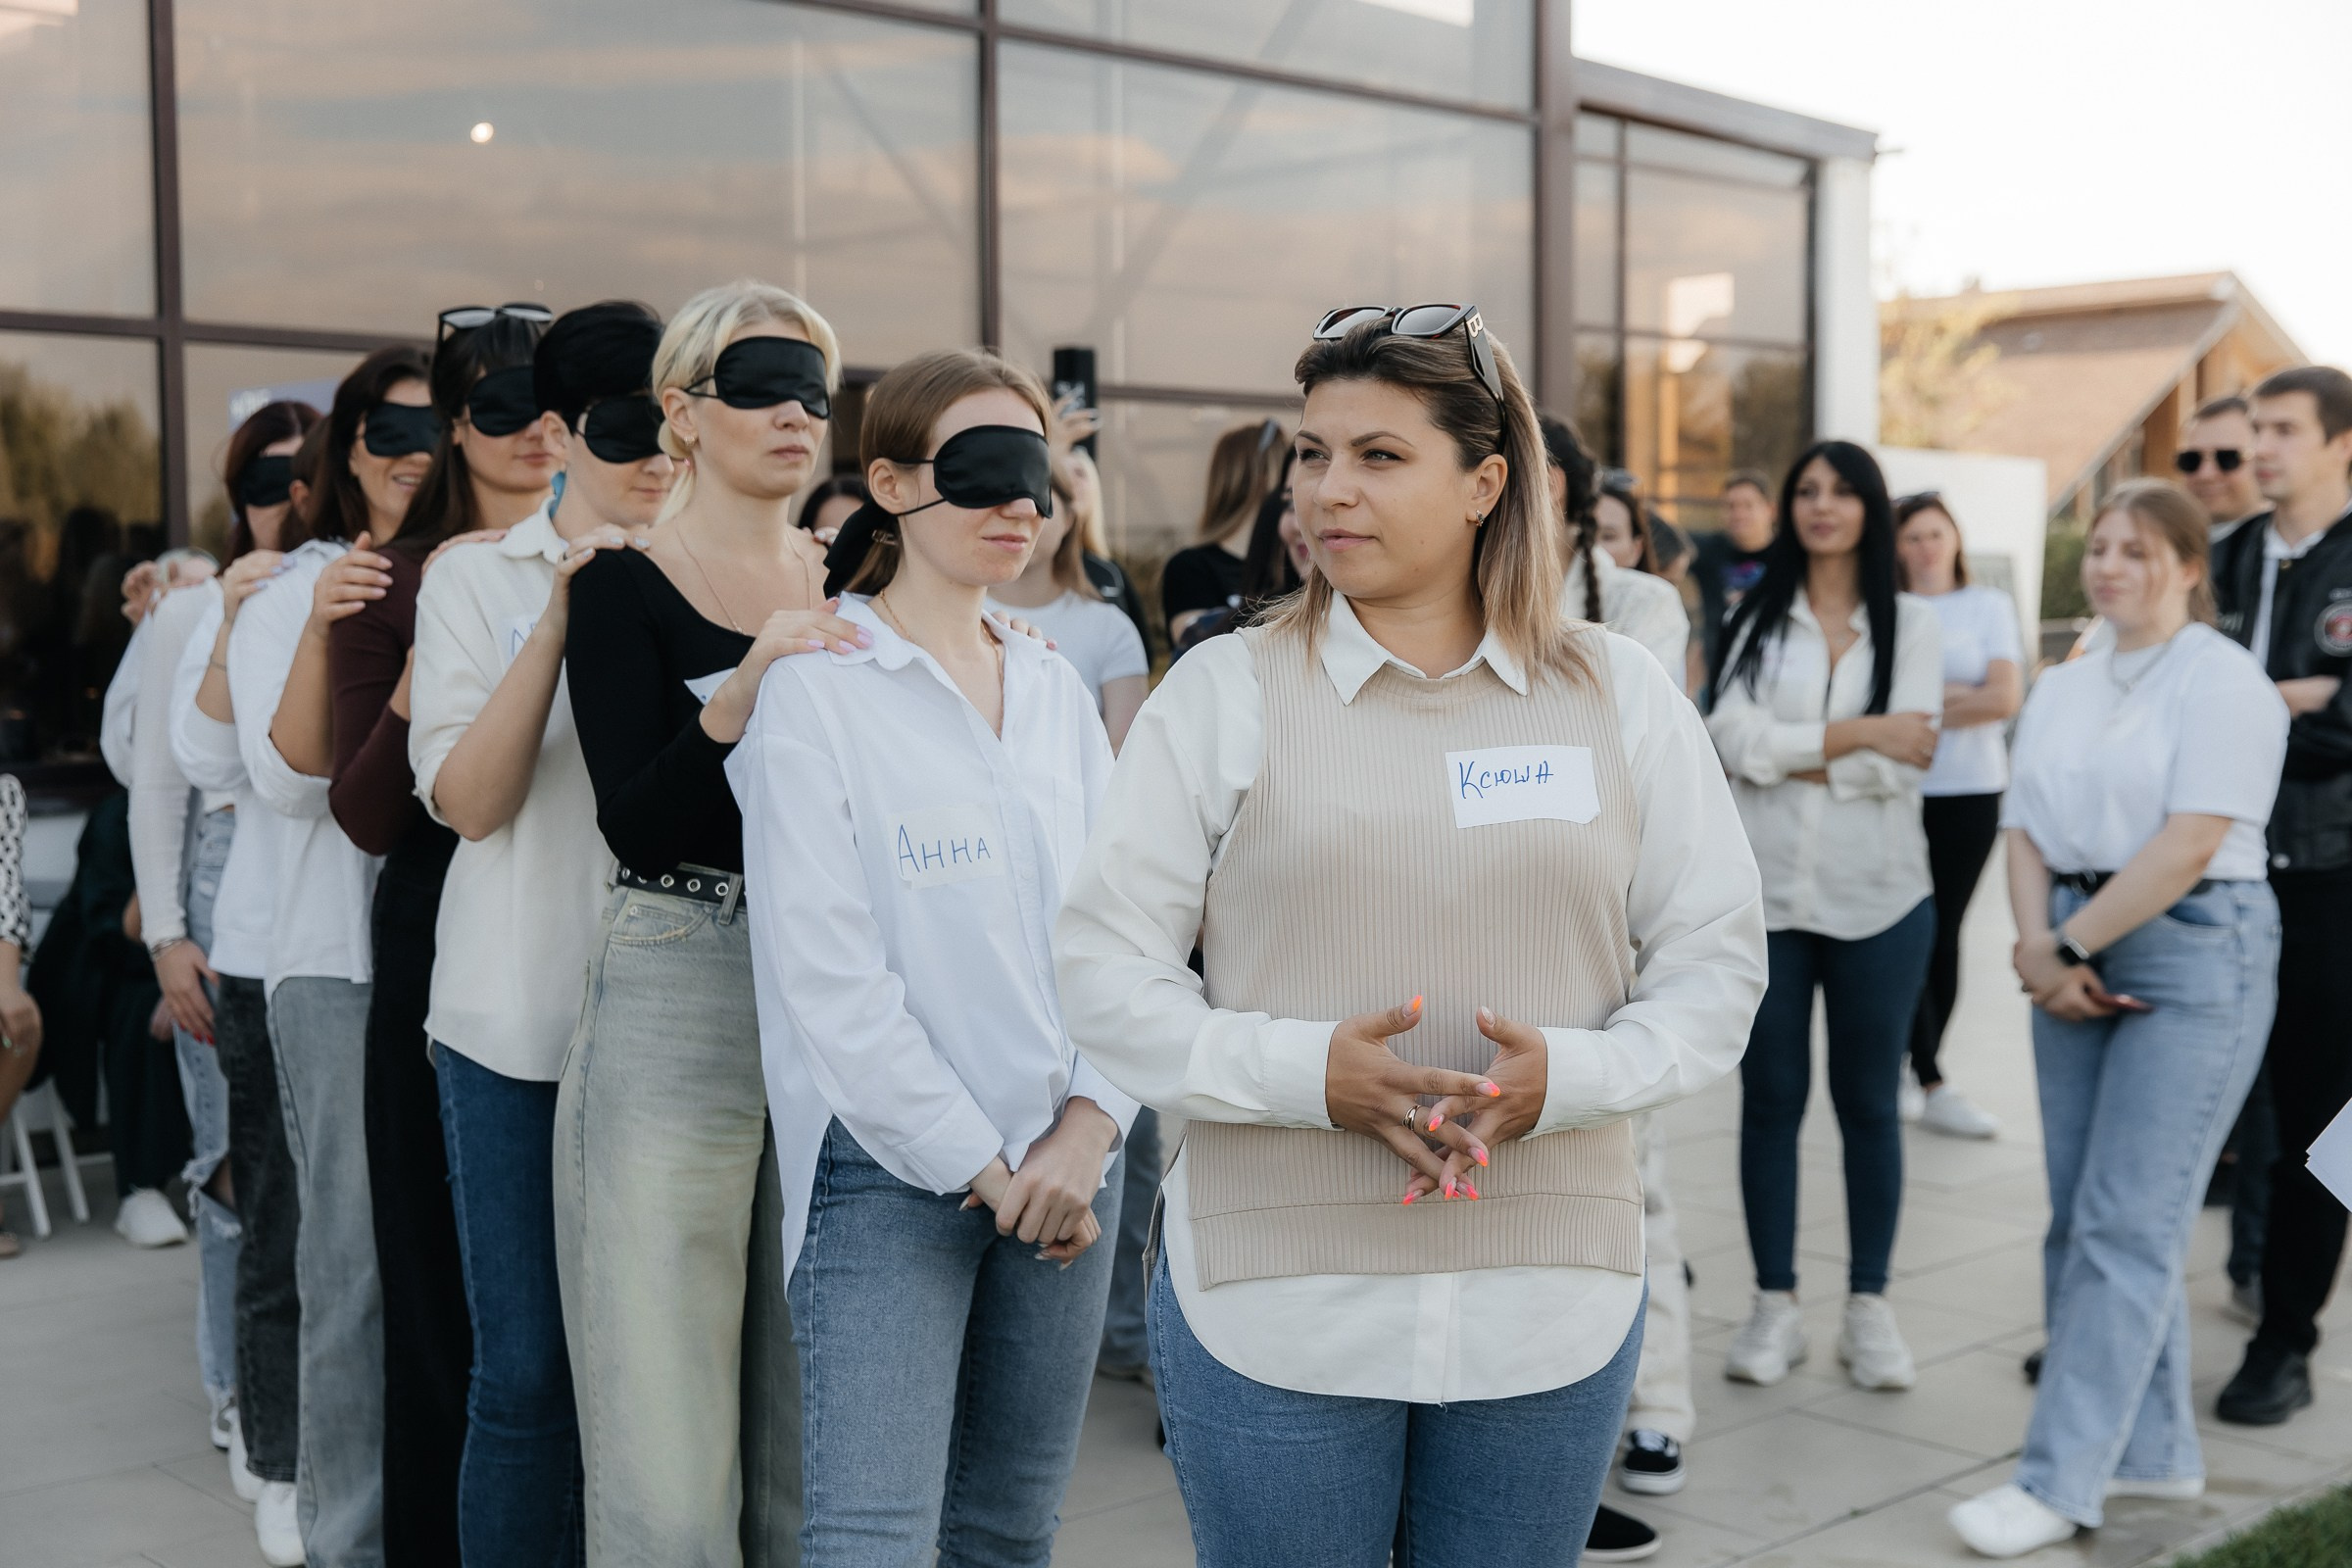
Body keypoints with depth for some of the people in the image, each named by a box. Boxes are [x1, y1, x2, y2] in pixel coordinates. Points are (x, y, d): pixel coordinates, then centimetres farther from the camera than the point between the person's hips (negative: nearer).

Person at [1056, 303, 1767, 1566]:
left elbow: (1717, 961, 5)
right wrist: (1309, 1072, -17)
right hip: (1275, 1304, -1)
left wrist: (1567, 1074, -14)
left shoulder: (1619, 693, 4)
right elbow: (1103, 968, -3)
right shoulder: (1223, 689, -1)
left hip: (1551, 1304, 2)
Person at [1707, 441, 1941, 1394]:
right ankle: (1774, 1305, 18)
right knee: (1770, 1098, 7)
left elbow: (1901, 764, -9)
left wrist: (1785, 753, -9)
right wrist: (1858, 732, -11)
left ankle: (1869, 1306, 19)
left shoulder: (1910, 626, 4)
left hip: (1878, 896, 0)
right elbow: (1736, 742, -9)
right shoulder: (1754, 619, 5)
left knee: (1868, 1102, 8)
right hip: (1763, 892, 1)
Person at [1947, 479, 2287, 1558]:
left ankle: (2059, 1481, -4)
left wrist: (2070, 946, -13)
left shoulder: (2222, 679, -7)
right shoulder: (2062, 690, 15)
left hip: (2193, 952, -7)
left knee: (2123, 1226, -7)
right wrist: (2039, 948, -7)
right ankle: (2153, 1449, 21)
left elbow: (2191, 842, -16)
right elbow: (2027, 832, 9)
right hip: (2075, 955, 7)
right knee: (2083, 1218, 8)